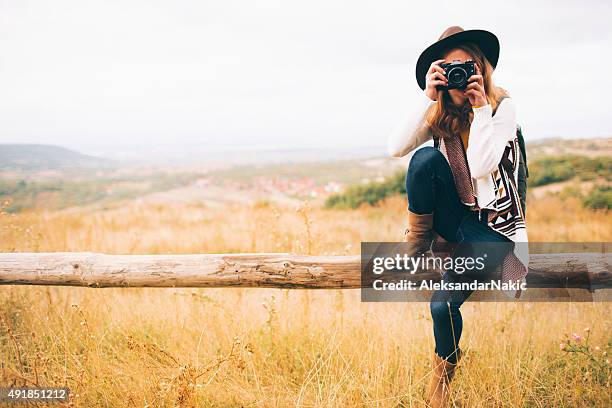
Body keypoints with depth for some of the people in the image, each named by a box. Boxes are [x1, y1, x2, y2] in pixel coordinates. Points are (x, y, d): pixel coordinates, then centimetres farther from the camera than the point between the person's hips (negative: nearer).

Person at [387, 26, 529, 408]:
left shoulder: (503, 106, -9)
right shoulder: (439, 112, 1)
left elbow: (479, 166, -24)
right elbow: (396, 148, -17)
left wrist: (481, 107, -23)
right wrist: (428, 98, -21)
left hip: (491, 223, -3)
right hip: (452, 215, 3)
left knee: (443, 304, -25)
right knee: (426, 157, -29)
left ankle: (445, 368, 8)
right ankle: (418, 240, -9)